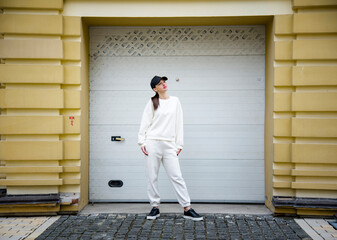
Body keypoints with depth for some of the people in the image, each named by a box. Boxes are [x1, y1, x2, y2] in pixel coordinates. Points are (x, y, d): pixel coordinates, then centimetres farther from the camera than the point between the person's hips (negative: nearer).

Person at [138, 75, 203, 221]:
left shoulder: (175, 101, 11)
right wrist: (142, 142, -4)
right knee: (152, 177, 3)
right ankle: (155, 207, 14)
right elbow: (145, 123, 5)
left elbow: (178, 123, 11)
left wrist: (179, 144, 6)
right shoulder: (152, 103, 5)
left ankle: (187, 209, 0)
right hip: (152, 143, -1)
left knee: (176, 176, -3)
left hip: (169, 145, 1)